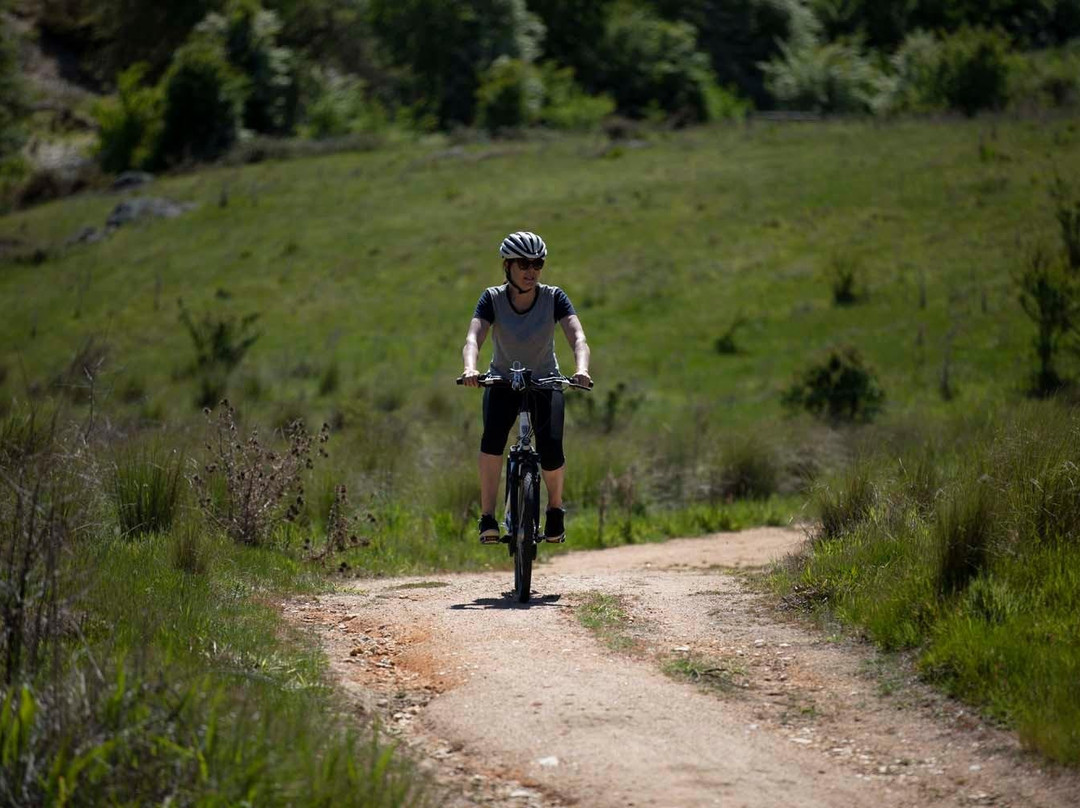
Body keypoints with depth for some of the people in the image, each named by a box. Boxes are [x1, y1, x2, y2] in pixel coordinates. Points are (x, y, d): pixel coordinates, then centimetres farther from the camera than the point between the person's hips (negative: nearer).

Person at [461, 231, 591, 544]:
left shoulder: (554, 298, -15)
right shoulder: (492, 298, -15)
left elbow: (577, 337, -28)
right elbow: (473, 337, -29)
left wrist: (581, 368, -49)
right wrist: (470, 368, -51)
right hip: (503, 381, 0)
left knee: (551, 447, -21)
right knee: (492, 436, -29)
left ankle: (555, 508, 8)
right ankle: (487, 517, -23)